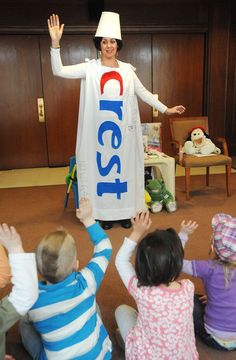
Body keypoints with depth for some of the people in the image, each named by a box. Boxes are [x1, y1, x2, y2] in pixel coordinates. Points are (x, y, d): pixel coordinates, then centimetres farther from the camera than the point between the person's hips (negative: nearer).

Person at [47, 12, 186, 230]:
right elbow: (58, 71, -10)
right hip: (99, 129, -2)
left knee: (123, 165, 7)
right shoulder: (90, 68, -2)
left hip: (122, 129, 2)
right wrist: (55, 43, -22)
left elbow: (143, 93, 13)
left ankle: (124, 212, 20)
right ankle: (105, 213, 16)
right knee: (101, 165, 4)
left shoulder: (127, 70, 6)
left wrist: (165, 109, 13)